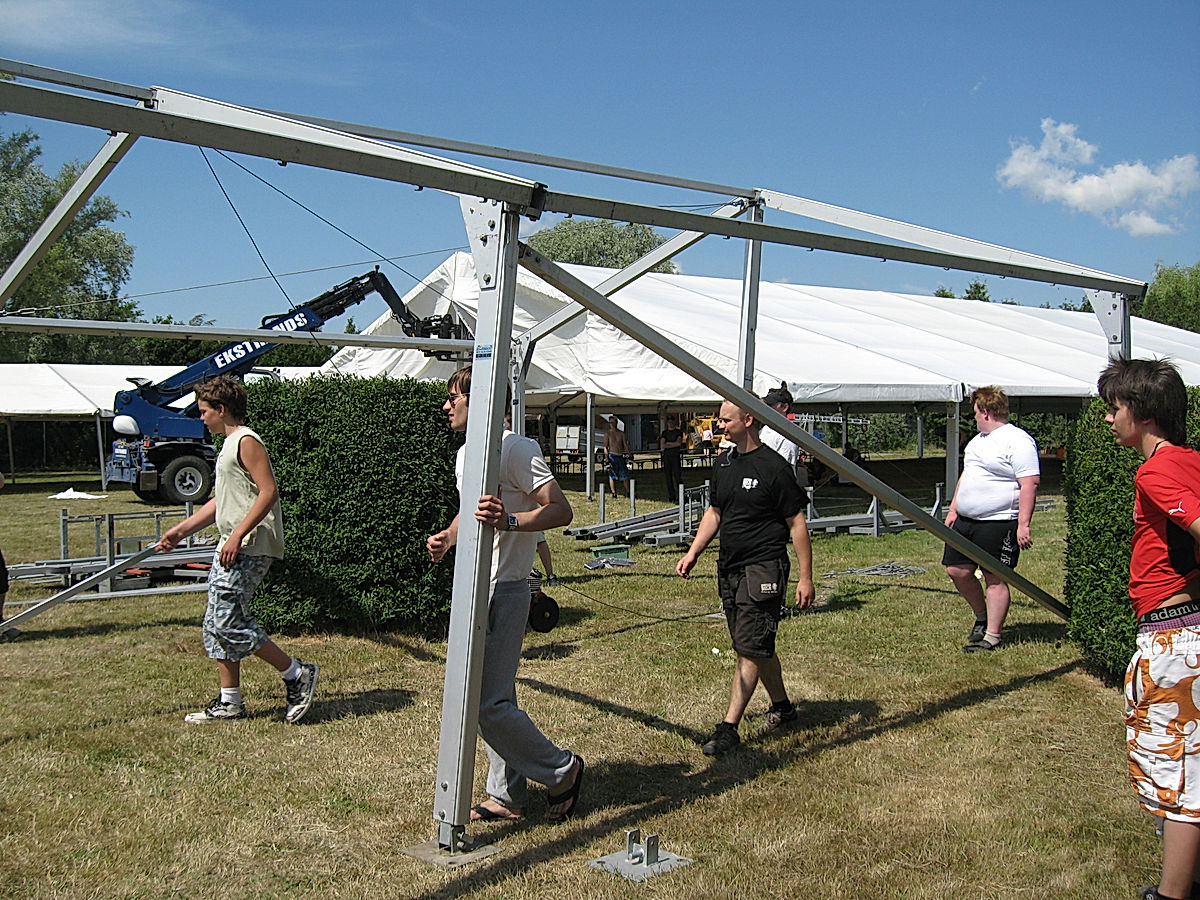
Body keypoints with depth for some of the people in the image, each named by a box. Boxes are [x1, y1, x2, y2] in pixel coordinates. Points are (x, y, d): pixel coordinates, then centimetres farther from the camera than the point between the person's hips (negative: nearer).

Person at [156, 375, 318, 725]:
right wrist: (181, 530, 26)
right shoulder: (229, 444, 20)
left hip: (249, 548, -11)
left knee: (228, 622, -11)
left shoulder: (246, 442, -12)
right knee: (216, 624, 11)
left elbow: (268, 492, -21)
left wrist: (237, 536, -25)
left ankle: (298, 675, -1)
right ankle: (229, 702, 19)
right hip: (232, 548, 11)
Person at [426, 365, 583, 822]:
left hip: (504, 592, -9)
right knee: (492, 698, 14)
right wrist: (447, 537, 10)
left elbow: (561, 510, -20)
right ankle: (507, 796, 25)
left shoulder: (516, 449, -15)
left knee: (488, 703, -10)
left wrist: (508, 520, -35)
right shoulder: (465, 454, 14)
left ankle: (562, 770, 10)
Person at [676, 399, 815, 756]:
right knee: (757, 645, 16)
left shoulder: (773, 466, -12)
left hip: (764, 568, -8)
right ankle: (781, 706, 34)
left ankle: (729, 728, -7)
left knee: (750, 649, -8)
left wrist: (805, 577, -11)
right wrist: (693, 552, 10)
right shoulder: (723, 464, 10)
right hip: (729, 567, 8)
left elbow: (797, 523, -9)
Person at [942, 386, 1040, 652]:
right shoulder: (978, 440, 18)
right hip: (965, 521, 9)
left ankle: (992, 635, 6)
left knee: (995, 578, -2)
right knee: (957, 570, 8)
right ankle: (982, 617, 28)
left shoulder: (1018, 441, -12)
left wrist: (1023, 525, -22)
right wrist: (953, 510, 20)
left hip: (998, 523, -9)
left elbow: (1030, 484, -17)